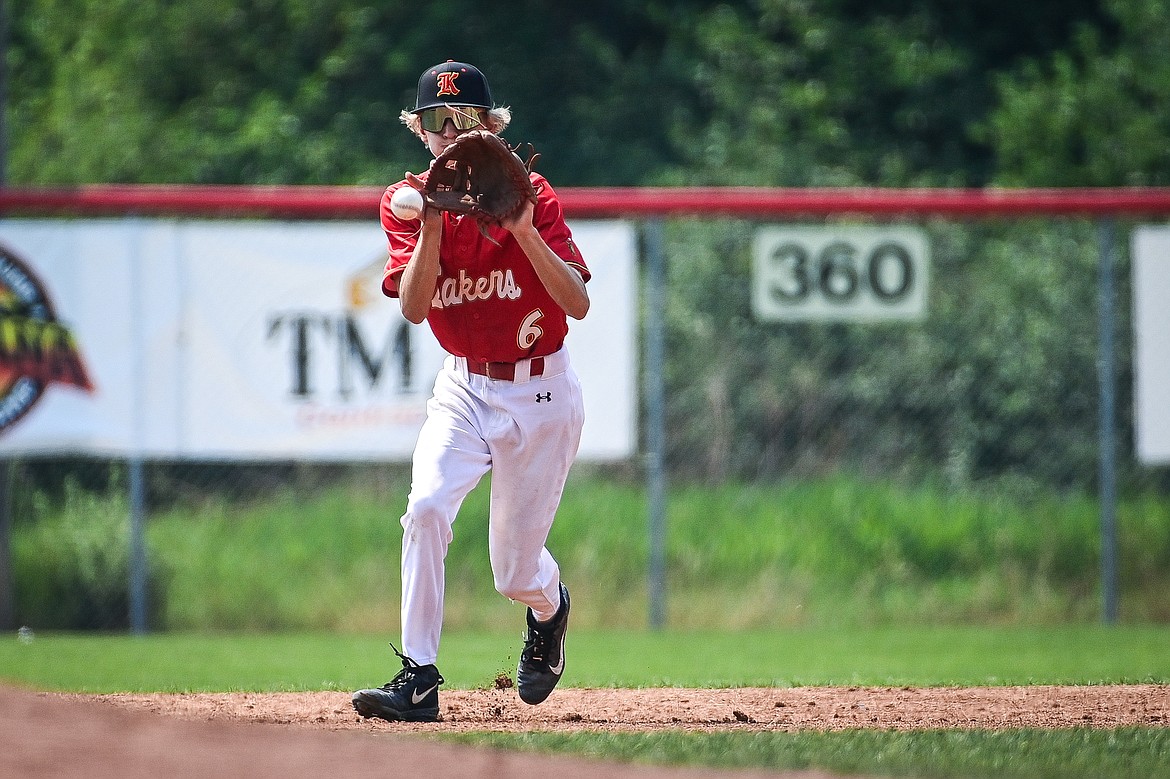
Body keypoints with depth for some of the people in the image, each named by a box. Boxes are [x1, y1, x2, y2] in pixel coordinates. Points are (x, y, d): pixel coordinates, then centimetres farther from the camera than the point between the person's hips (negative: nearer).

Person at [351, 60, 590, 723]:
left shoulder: (529, 195, -11)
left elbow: (579, 304, -20)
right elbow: (413, 306, -17)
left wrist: (523, 229, -31)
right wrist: (434, 222, -29)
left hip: (541, 394, -2)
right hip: (465, 389, 2)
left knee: (516, 573, 4)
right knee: (427, 507, -26)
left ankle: (550, 607, 43)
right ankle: (419, 681, -24)